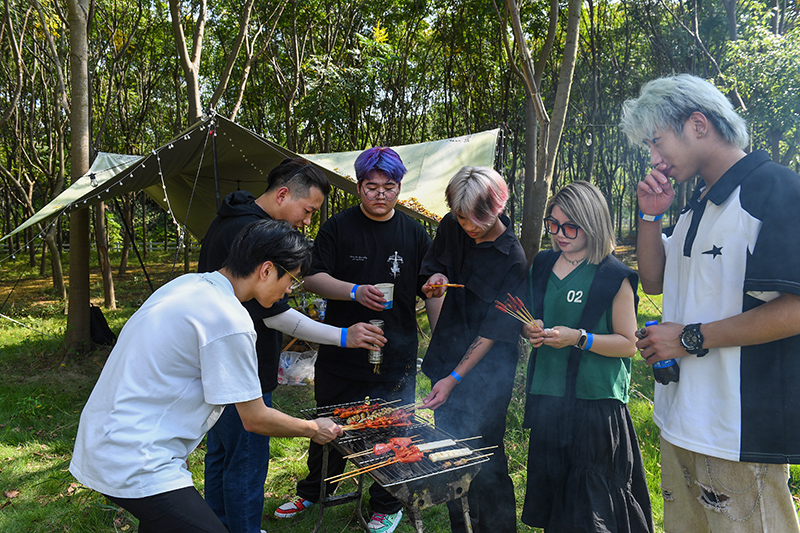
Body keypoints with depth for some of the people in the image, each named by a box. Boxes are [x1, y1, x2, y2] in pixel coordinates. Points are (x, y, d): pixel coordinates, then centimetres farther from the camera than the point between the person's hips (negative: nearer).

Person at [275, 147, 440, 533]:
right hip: (341, 353, 0)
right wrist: (355, 291, -23)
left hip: (396, 357, 0)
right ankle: (313, 492, 42)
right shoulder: (338, 227, -1)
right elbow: (313, 278, -6)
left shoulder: (414, 233, 3)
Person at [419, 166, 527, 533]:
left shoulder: (513, 260, -19)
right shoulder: (451, 228, -3)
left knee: (485, 459, 1)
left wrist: (455, 378, -19)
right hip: (446, 358, 6)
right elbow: (432, 262, 17)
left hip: (485, 373, -6)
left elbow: (494, 332, -17)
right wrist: (434, 278, -8)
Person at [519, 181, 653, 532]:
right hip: (547, 397, 6)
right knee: (550, 487, 17)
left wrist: (579, 339, -21)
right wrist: (532, 331, -3)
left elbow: (628, 344, -8)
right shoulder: (543, 265, 8)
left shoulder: (614, 277, -9)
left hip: (595, 401, -5)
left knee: (592, 502, 4)